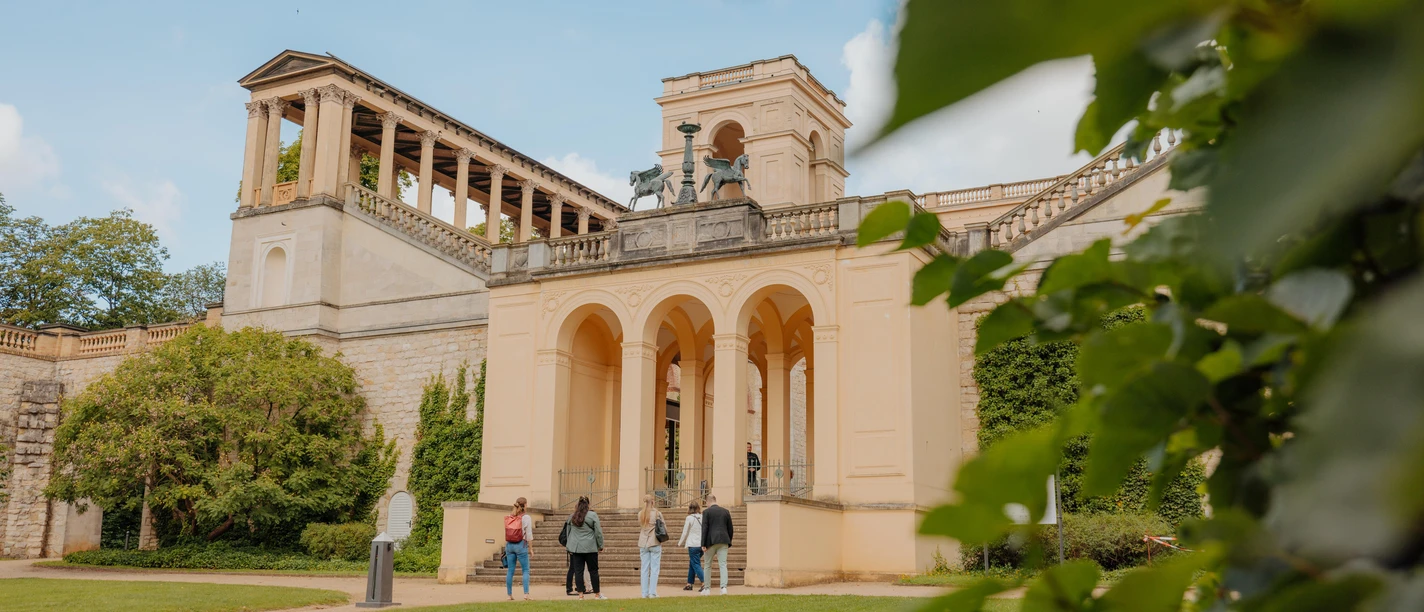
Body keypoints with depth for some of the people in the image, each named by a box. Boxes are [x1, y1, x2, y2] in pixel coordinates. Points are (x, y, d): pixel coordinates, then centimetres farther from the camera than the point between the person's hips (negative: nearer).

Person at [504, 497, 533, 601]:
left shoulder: (508, 517, 7)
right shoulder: (526, 517, -7)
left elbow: (505, 534, 9)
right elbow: (528, 535, -7)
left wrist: (506, 547, 17)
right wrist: (530, 548, 1)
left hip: (509, 545, 5)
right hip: (521, 545, -5)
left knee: (510, 570, 8)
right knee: (526, 570, 1)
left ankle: (509, 594, 11)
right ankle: (526, 593, -8)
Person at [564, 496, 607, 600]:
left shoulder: (572, 517, 8)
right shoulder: (592, 515, -5)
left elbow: (568, 532, 15)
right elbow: (598, 532, -5)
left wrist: (569, 548, 22)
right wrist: (600, 545, 5)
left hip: (576, 547, 3)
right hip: (590, 547, -3)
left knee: (578, 571, 5)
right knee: (593, 570, 5)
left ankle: (580, 593, 4)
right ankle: (597, 594, 11)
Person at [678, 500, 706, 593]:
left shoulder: (689, 518, -8)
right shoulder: (703, 517, 4)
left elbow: (685, 532, -2)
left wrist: (680, 543, 13)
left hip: (693, 545, -6)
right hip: (702, 545, 6)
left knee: (696, 565, -5)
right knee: (692, 564, 18)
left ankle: (704, 584, -19)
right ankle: (689, 584, 23)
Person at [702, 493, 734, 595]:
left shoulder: (706, 512, -1)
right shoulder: (726, 511, 11)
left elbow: (704, 528, -8)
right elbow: (730, 529, 12)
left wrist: (703, 544, -9)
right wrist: (729, 543, 20)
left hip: (711, 541, -3)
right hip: (723, 541, 3)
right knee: (723, 565, 0)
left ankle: (707, 587, 16)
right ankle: (724, 587, -14)